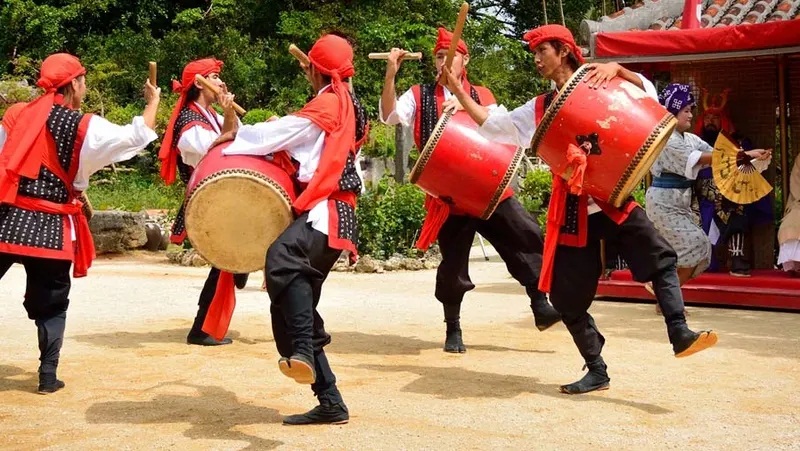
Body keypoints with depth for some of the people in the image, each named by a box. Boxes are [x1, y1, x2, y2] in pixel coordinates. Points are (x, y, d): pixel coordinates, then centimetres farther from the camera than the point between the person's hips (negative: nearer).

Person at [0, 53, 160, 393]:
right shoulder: (84, 126, -6)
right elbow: (138, 135, -4)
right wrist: (153, 101, 11)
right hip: (49, 226, -3)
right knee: (51, 304, 13)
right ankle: (48, 376, 11)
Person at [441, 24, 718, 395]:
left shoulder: (597, 87, 5)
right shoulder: (538, 110, 15)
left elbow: (648, 95, -4)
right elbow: (489, 123, 18)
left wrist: (617, 69, -18)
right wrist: (457, 90, 14)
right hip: (572, 209, 3)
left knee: (659, 259, -22)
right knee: (567, 297, 2)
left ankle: (680, 335, -23)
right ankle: (596, 371, 12)